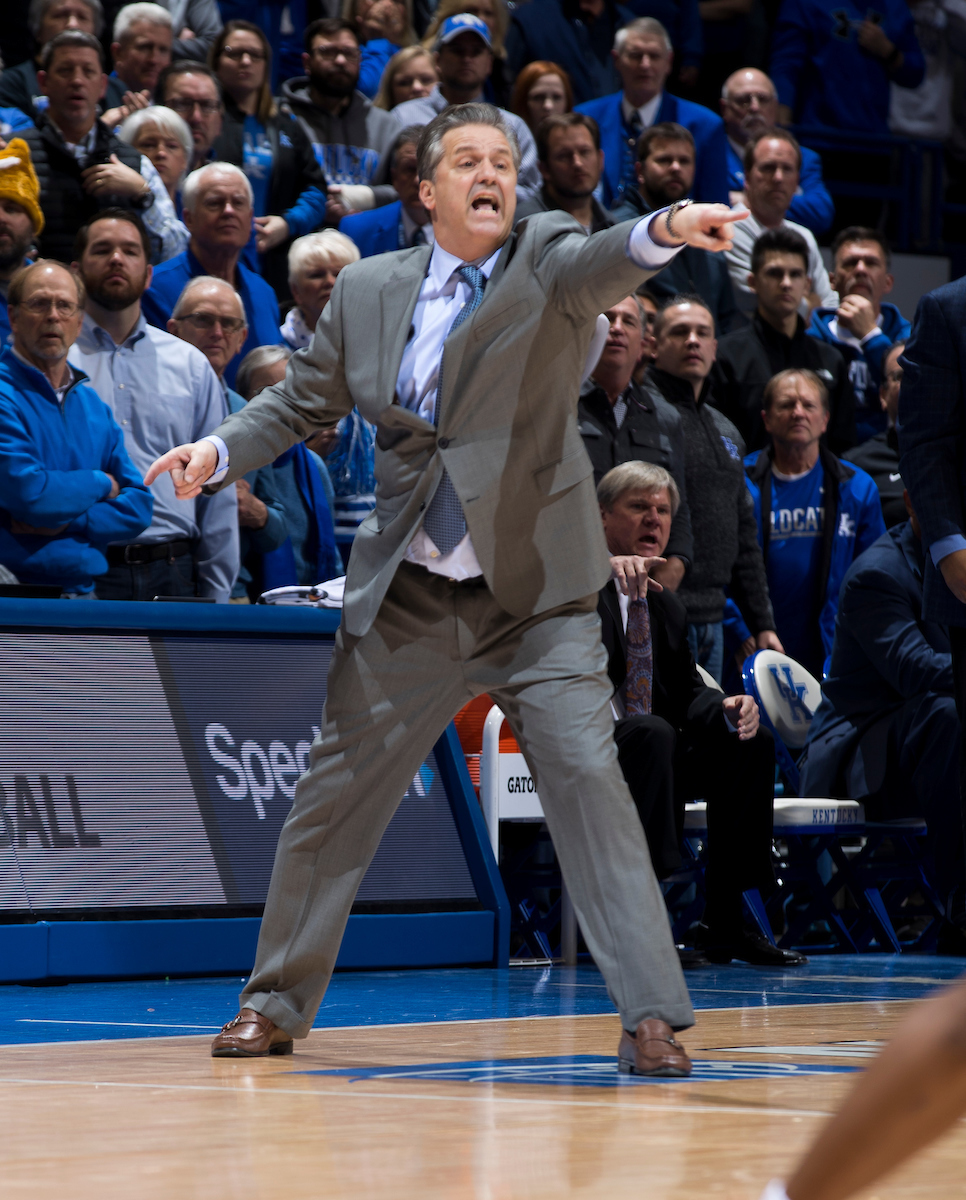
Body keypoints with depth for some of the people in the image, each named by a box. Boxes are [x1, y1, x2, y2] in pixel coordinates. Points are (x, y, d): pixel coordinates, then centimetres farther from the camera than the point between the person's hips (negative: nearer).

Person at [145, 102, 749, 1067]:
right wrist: (218, 451, -2)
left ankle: (651, 1018, -11)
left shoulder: (548, 258, -2)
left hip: (536, 594, -3)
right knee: (333, 793, 8)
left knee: (587, 778, -15)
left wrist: (668, 229, -47)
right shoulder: (368, 290, 7)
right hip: (406, 599, 3)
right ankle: (275, 1003, 25)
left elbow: (600, 264, -25)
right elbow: (301, 402, 17)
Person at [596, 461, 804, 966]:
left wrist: (727, 709, -7)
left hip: (652, 753, 7)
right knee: (652, 732, -35)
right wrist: (600, 572, -35)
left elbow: (686, 693, 17)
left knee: (751, 744, -9)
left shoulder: (667, 606, 20)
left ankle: (723, 922, -8)